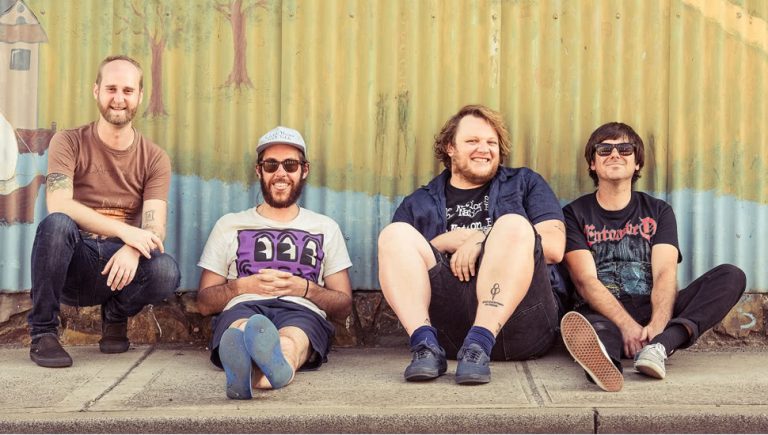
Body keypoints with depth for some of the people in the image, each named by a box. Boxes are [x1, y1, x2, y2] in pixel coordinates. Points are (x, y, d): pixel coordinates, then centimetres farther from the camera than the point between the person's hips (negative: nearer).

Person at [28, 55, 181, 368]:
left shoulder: (155, 159, 4)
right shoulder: (69, 143, -1)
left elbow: (155, 227, -8)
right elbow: (58, 205, -18)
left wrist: (132, 249, -33)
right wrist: (125, 230, -29)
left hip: (121, 263, 2)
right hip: (74, 263, -1)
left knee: (166, 270, -31)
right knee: (56, 224, -34)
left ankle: (116, 315, 5)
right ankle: (43, 333, -16)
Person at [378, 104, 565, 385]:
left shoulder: (525, 183, 22)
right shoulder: (419, 203, 25)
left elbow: (554, 248, 6)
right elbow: (395, 261, 12)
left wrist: (481, 239, -2)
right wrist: (449, 241, -2)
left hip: (514, 323, -1)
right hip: (447, 327, 1)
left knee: (514, 224, -23)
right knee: (395, 233, -14)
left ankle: (480, 343, -35)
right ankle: (425, 343, -30)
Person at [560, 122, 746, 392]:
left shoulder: (658, 211, 17)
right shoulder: (575, 214, 10)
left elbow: (665, 273, -1)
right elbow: (586, 280, -6)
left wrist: (657, 325, -24)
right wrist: (628, 326, -25)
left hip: (654, 311, 3)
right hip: (603, 314, -3)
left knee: (732, 276, -19)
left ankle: (660, 344, -44)